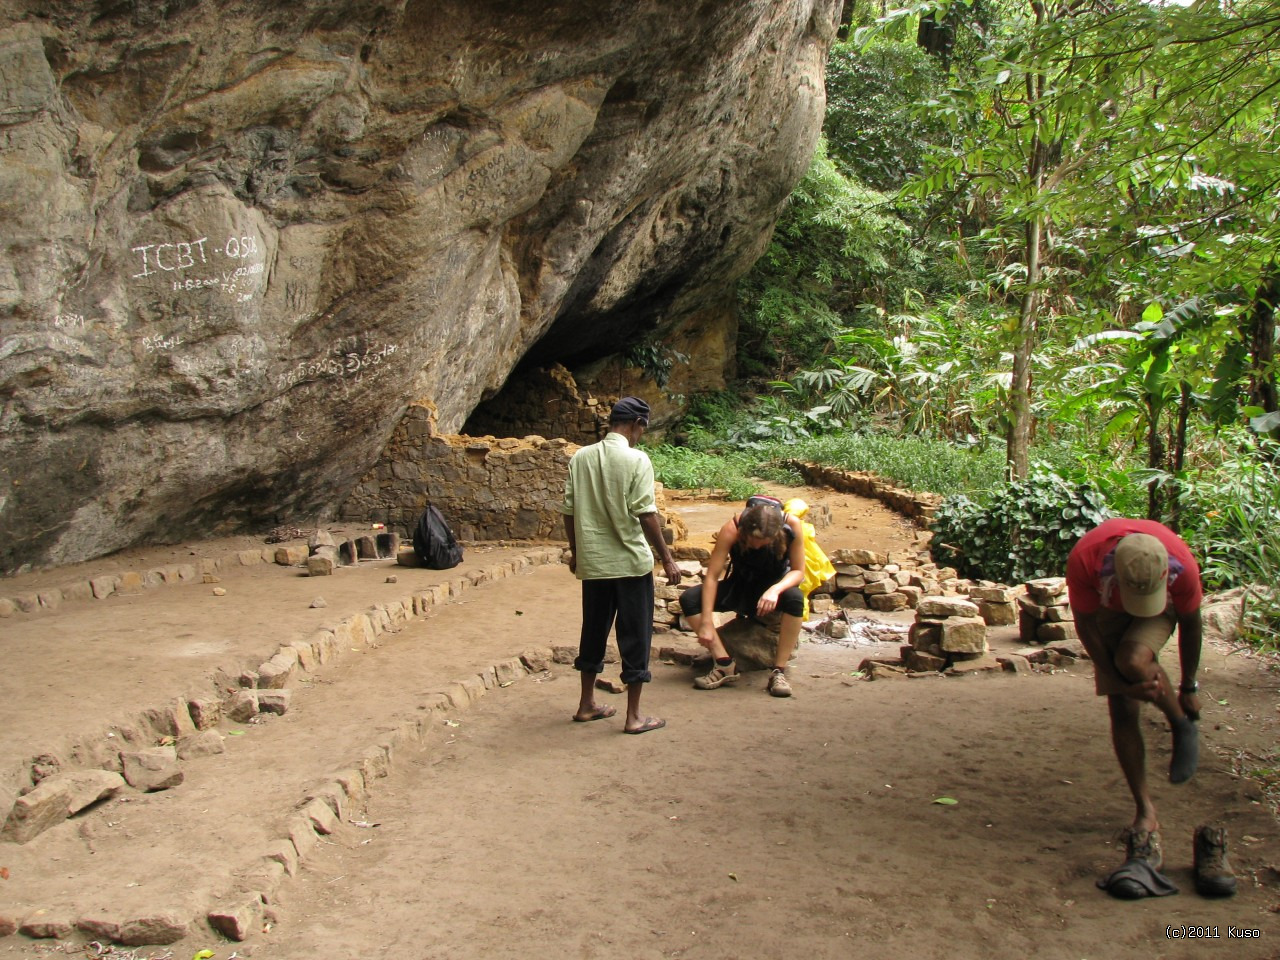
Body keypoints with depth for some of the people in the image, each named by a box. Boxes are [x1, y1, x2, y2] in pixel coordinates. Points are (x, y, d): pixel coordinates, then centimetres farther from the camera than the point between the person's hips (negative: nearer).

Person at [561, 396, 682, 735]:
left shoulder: (580, 458, 3)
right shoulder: (636, 460, -12)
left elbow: (568, 511, 6)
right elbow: (646, 514, -16)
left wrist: (575, 551, 19)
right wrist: (667, 558, -9)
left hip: (593, 562, 5)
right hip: (630, 561, -5)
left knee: (593, 631, 18)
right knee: (635, 636, 4)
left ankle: (587, 704, 28)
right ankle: (634, 716, 9)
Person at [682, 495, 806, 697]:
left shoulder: (792, 525, -25)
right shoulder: (732, 528, -27)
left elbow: (798, 571, -15)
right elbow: (712, 575, -25)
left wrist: (775, 590, -37)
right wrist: (706, 623, -31)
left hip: (776, 585, -1)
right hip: (741, 586, 1)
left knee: (795, 598, -38)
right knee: (689, 599, -22)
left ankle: (779, 671, -27)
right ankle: (726, 665, -21)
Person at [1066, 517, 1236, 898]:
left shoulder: (1182, 566, -35)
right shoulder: (1084, 560, -39)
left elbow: (1190, 624, -14)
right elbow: (1085, 625, -22)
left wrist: (1188, 688, -2)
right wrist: (1122, 684, -24)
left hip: (1161, 610, -1)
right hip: (1108, 611, 1)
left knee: (1133, 659, -33)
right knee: (1122, 710, -8)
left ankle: (1183, 726, -2)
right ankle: (1146, 814, 1)